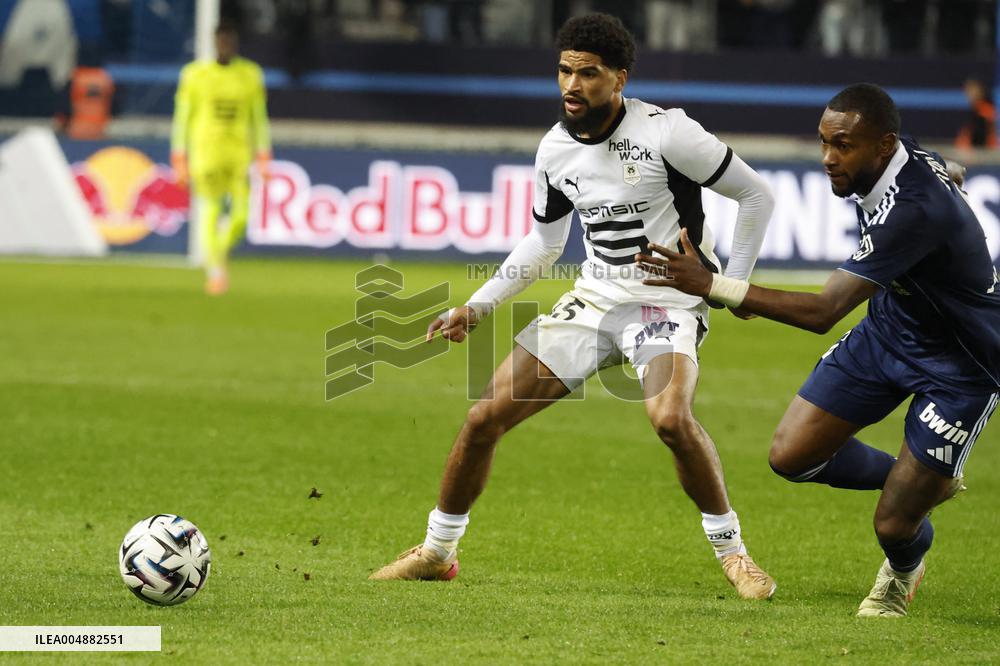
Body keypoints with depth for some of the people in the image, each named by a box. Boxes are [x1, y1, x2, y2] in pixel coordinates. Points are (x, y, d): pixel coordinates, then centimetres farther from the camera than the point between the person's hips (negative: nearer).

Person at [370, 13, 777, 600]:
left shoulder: (666, 133, -17)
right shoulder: (555, 149, 2)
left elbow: (757, 195, -7)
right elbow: (544, 242, 19)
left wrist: (731, 286, -6)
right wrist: (478, 307, 13)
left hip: (668, 303, -6)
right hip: (595, 300, 6)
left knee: (671, 418, -35)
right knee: (485, 418, -1)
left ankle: (731, 548, -13)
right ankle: (438, 551, 19)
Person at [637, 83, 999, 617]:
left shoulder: (914, 210, -38)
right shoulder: (902, 159, -11)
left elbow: (823, 312, -41)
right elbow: (947, 179, 17)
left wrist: (712, 286, -43)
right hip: (890, 328, 8)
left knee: (893, 526, -6)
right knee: (791, 456, -2)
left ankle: (902, 572, 33)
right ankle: (920, 480, 25)